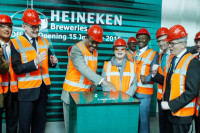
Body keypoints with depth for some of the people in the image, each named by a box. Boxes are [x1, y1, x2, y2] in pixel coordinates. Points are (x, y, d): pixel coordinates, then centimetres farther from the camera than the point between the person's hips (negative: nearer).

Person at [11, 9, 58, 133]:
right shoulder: (16, 43, -6)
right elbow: (17, 69, -13)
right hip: (27, 89, -5)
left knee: (40, 122, 16)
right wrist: (35, 62, -25)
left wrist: (53, 62, -5)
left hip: (43, 87, 5)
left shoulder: (44, 41, 10)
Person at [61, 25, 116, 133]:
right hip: (72, 92, -6)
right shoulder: (76, 49, -14)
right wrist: (103, 81, -37)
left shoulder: (95, 52, 10)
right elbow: (83, 69, -29)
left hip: (86, 92, 6)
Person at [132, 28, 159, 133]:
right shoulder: (134, 54, 17)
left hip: (144, 93, -5)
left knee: (143, 120, -2)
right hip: (133, 91, 5)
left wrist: (146, 78, -28)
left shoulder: (153, 54, -1)